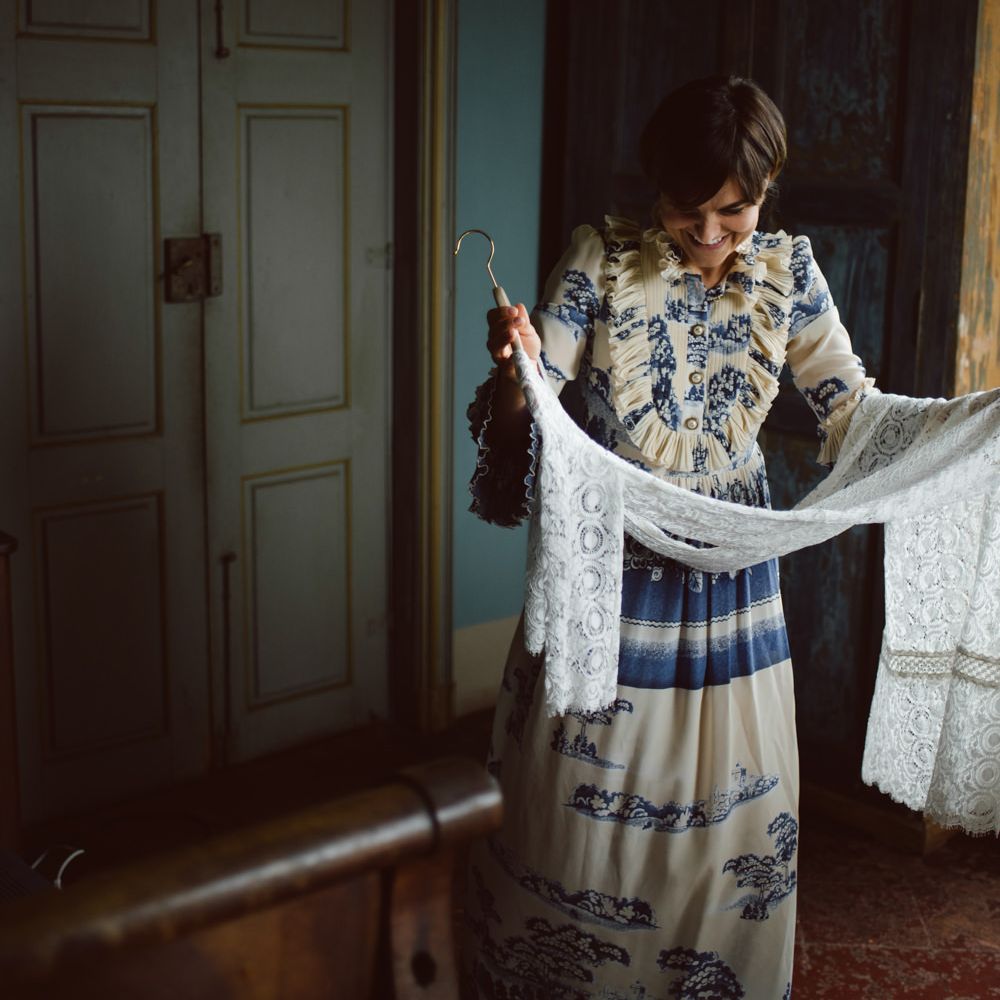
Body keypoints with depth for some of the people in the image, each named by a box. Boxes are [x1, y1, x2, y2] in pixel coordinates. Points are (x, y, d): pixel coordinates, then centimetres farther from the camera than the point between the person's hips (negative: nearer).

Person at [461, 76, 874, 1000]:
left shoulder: (786, 273, 0)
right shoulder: (601, 260, -10)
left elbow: (853, 408, 6)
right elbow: (526, 418, -14)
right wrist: (514, 372, -37)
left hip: (732, 582, 3)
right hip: (606, 576, -3)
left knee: (732, 812, 14)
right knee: (581, 811, 7)